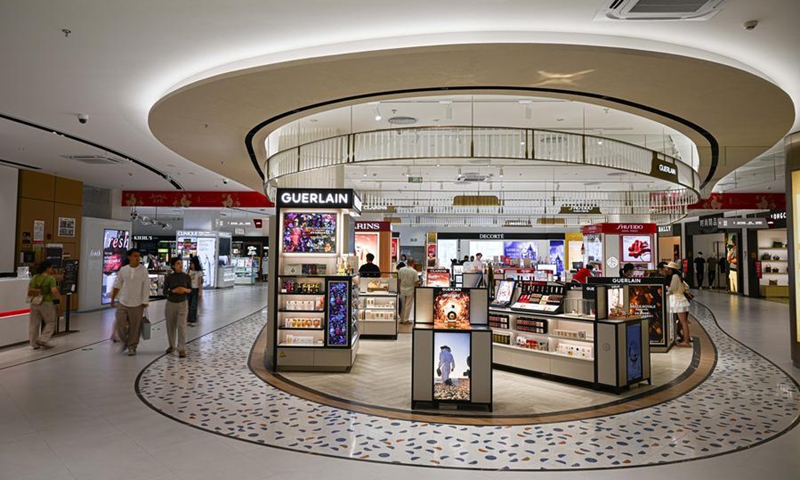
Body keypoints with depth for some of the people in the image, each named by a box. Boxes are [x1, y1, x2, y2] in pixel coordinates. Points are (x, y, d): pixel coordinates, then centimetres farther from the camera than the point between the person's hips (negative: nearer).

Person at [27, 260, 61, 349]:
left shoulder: (35, 277, 5)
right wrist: (59, 297, -4)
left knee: (34, 323, 12)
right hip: (46, 303, -6)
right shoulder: (51, 278, -13)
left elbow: (29, 288, 8)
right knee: (51, 322, 11)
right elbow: (54, 291, -21)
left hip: (34, 303, 6)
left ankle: (34, 343, 19)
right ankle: (43, 340, 3)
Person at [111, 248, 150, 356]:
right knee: (120, 324, 2)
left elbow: (146, 286, -6)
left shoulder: (143, 269, -6)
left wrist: (145, 301, -9)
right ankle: (125, 341, 28)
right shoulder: (123, 269, 1)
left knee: (135, 327, 4)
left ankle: (132, 347, 20)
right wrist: (113, 299, 13)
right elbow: (117, 285, 10)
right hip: (123, 303, 2)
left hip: (137, 304, -2)